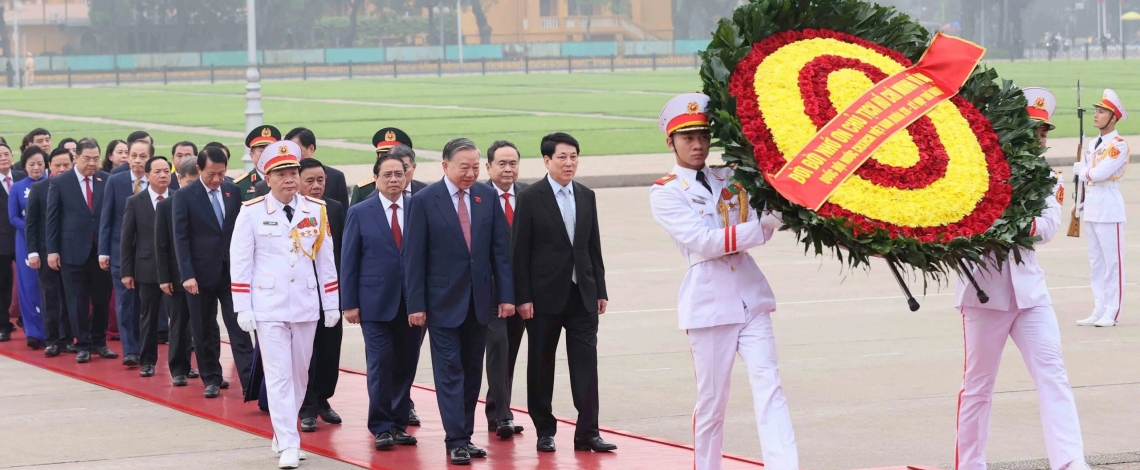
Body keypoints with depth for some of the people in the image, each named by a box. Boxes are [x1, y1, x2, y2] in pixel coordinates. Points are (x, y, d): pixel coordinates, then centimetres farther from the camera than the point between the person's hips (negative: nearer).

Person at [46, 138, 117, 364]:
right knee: (78, 301, 4)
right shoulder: (59, 182, -1)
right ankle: (83, 345, 12)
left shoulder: (107, 181, 0)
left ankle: (99, 342, 22)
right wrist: (52, 250, -4)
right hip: (74, 250, -1)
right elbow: (52, 218, 0)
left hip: (102, 249, 1)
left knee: (102, 299, 9)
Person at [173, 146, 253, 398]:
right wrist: (187, 275, -14)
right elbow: (181, 238, -7)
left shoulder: (233, 191, 4)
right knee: (204, 330, 7)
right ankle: (212, 379, 19)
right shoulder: (185, 196, -6)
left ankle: (249, 382, -7)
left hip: (232, 270, 2)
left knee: (239, 327, -3)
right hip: (202, 273, -2)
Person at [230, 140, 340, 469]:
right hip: (269, 307, -3)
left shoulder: (316, 210, 2)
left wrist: (332, 305, 7)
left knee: (299, 373, 11)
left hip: (306, 305, 3)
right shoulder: (251, 212, -5)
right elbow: (240, 262, -3)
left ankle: (283, 431, 27)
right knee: (278, 375, -7)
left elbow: (326, 260, 8)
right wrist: (243, 308, -6)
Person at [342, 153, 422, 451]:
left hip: (413, 302, 1)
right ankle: (381, 427, 4)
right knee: (381, 364, -4)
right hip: (376, 302, -1)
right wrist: (349, 303, -3)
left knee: (406, 366, 6)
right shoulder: (360, 213, 2)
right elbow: (349, 262, 3)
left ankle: (399, 424, 16)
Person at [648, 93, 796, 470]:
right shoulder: (665, 193, 0)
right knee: (711, 402, 3)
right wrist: (764, 226, -19)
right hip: (709, 305, -3)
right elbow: (703, 241, -14)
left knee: (768, 388, -10)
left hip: (751, 298, 3)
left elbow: (758, 232, 8)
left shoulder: (731, 180, 14)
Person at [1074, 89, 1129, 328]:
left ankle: (1111, 313, -2)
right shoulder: (1093, 145, 15)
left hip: (1109, 208, -8)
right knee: (1096, 261, 10)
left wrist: (1081, 169, -1)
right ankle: (1099, 310, 14)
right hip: (1091, 208, 8)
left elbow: (1099, 173, -19)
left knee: (1112, 261, -4)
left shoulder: (1119, 145, -10)